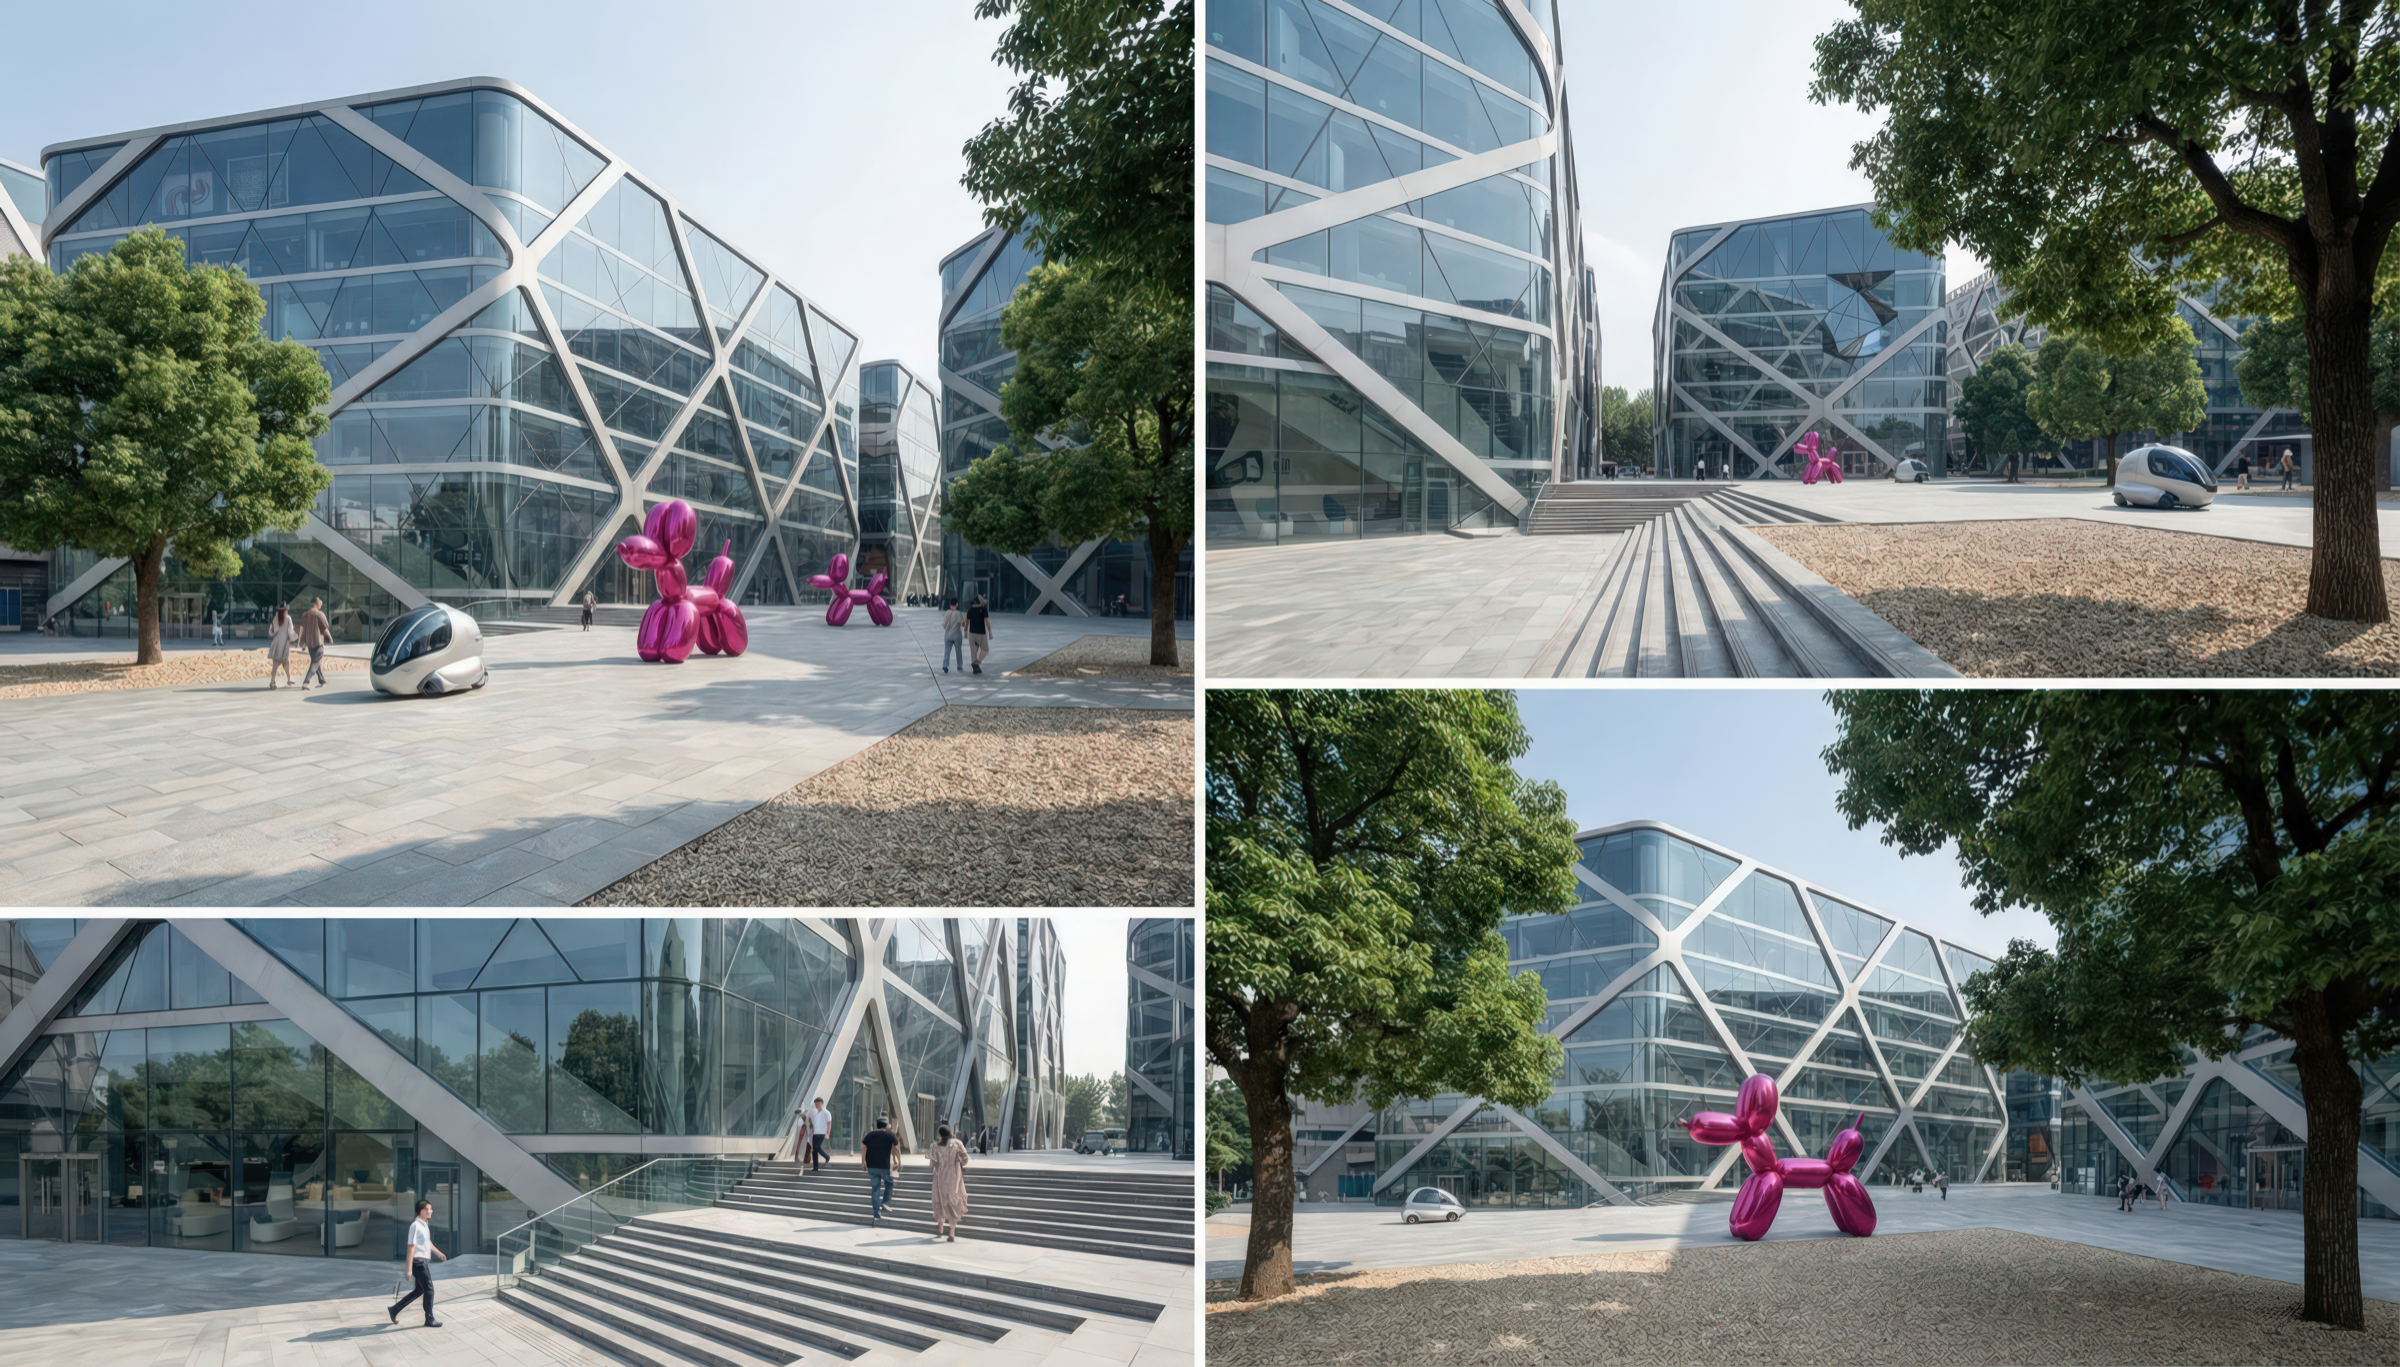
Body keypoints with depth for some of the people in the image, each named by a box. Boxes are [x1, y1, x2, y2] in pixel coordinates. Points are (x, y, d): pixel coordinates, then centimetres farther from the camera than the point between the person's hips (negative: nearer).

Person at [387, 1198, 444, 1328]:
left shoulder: (425, 1225, 12)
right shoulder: (415, 1226, -17)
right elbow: (411, 1247, -19)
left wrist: (438, 1253, 21)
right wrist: (409, 1269, -20)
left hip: (424, 1262, 10)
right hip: (419, 1262, -10)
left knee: (420, 1290, 17)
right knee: (429, 1290, -3)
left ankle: (395, 1310, 27)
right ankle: (429, 1319, 6)